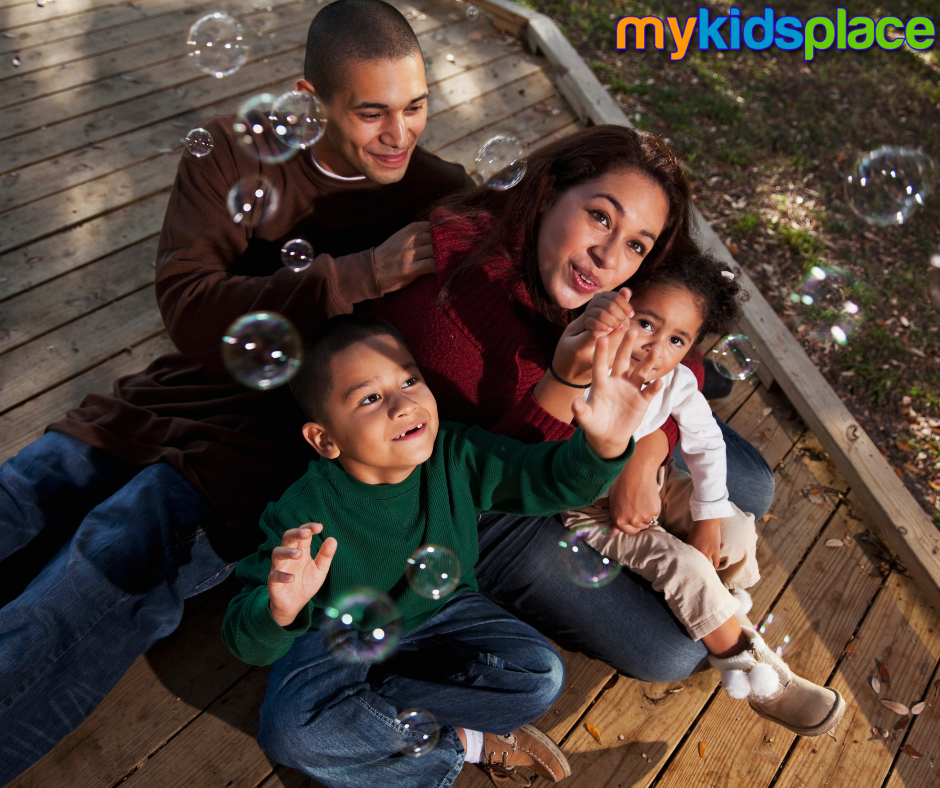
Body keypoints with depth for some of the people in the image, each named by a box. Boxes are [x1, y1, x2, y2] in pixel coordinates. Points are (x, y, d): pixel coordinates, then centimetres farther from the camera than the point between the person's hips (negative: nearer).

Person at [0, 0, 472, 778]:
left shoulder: (442, 196, -1)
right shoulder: (232, 152, 0)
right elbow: (189, 312, -13)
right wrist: (360, 275, -25)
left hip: (286, 437, -4)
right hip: (186, 391, 4)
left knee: (115, 554, -27)